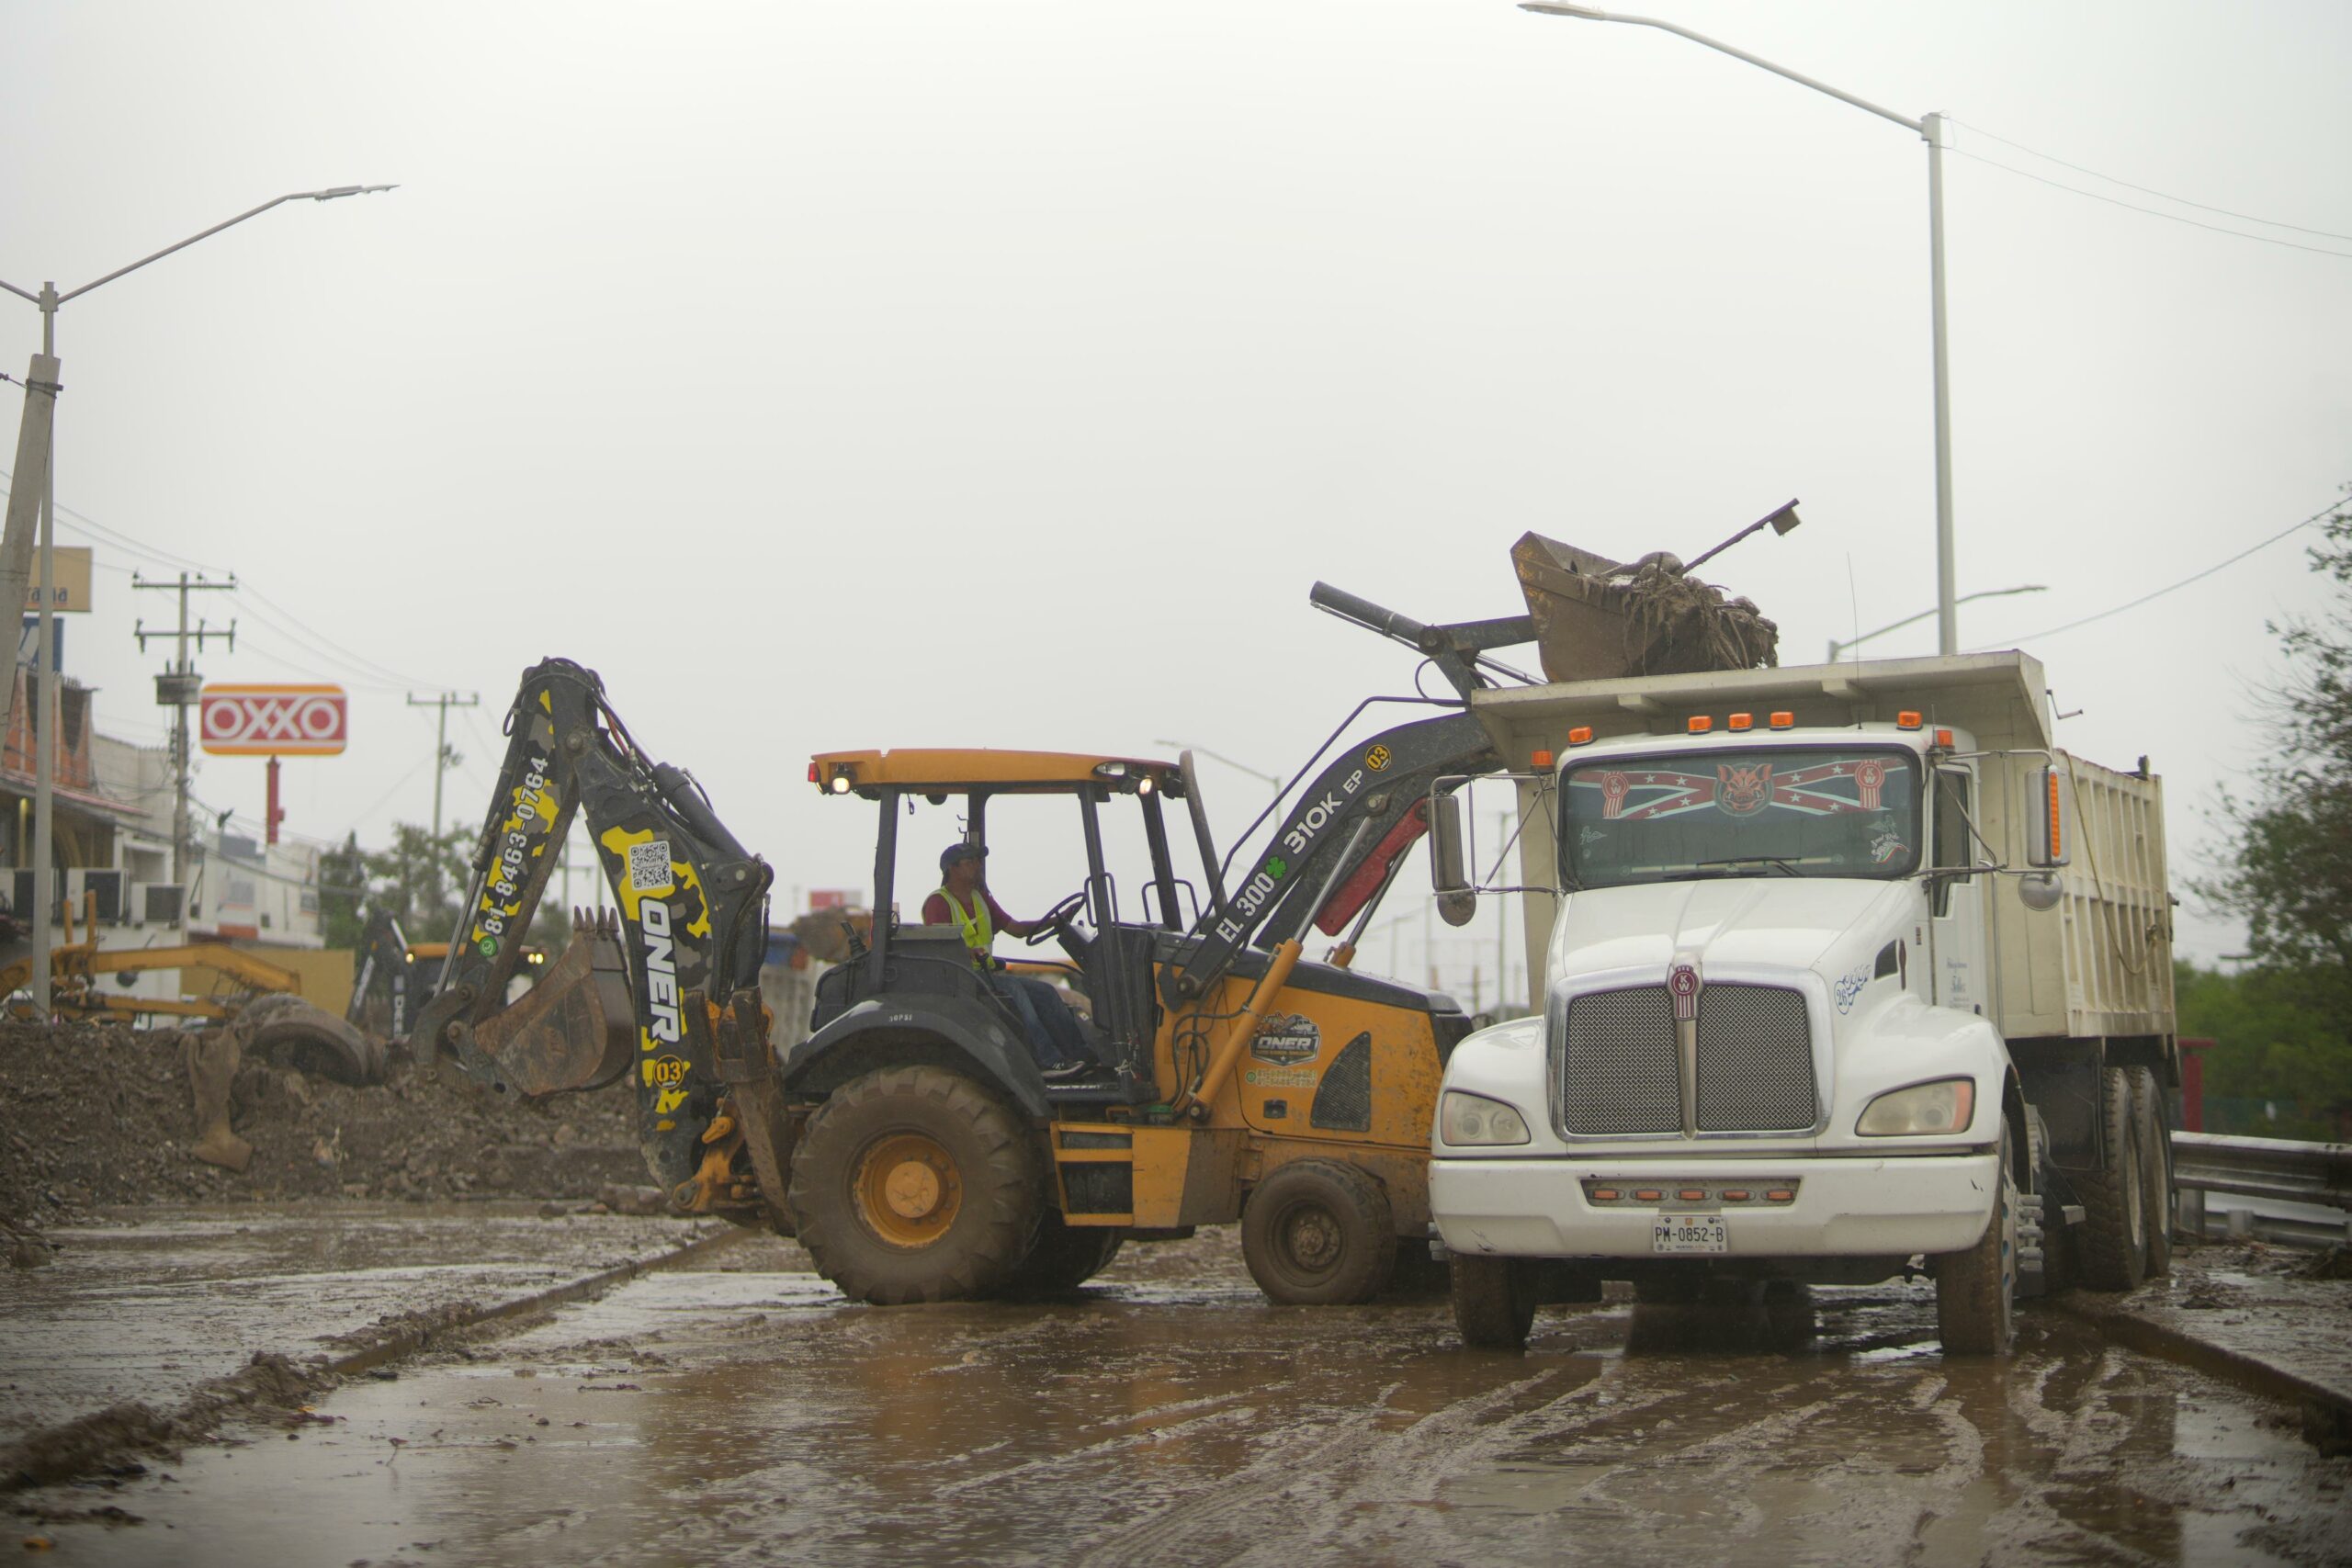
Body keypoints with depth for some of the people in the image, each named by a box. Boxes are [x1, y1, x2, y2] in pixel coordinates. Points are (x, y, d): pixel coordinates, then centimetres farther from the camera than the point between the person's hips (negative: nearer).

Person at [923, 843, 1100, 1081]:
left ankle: (1080, 1055, -18)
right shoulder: (938, 903, -7)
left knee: (1044, 992, -10)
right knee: (1012, 989, -31)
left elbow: (1015, 927, 20)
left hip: (987, 974, 8)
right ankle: (1048, 1061, -37)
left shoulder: (981, 898, 19)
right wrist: (970, 952, -38)